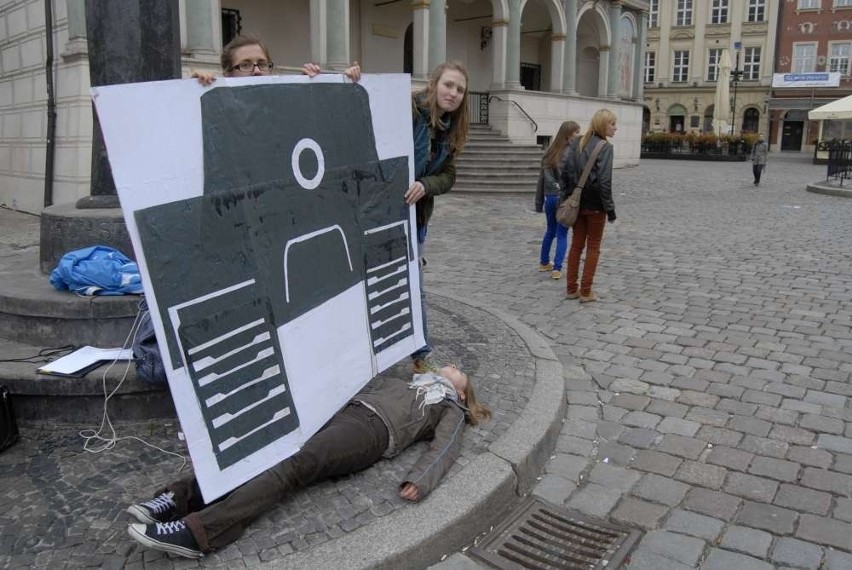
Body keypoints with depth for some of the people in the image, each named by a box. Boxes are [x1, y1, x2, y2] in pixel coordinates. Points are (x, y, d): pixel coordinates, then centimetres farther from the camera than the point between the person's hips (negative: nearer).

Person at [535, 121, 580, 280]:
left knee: (550, 230, 21)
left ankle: (544, 262, 30)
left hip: (550, 197, 6)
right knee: (562, 234, 3)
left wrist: (539, 201, 14)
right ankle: (557, 268, 0)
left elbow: (541, 178, 9)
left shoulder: (550, 152, 6)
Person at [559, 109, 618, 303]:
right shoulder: (605, 147, -13)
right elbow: (604, 181, -19)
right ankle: (586, 292, 10)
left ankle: (572, 289, 19)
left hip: (577, 203, 6)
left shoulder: (579, 144, 6)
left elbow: (565, 171, 5)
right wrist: (610, 208, -13)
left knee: (576, 245, 13)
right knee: (593, 247, 6)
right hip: (595, 206, -6)